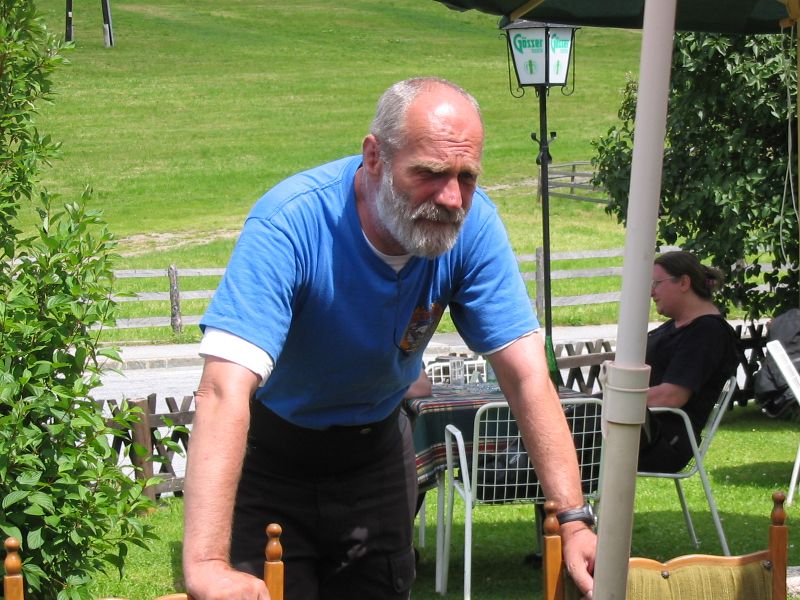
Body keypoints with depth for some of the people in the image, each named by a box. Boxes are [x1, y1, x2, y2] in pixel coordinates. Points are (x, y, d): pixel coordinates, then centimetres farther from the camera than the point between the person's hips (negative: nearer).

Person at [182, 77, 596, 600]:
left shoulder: (472, 223, -22)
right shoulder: (290, 223, -36)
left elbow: (526, 374, -21)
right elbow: (226, 390, -46)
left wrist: (572, 519, -31)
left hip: (376, 446, 4)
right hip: (269, 453, -4)